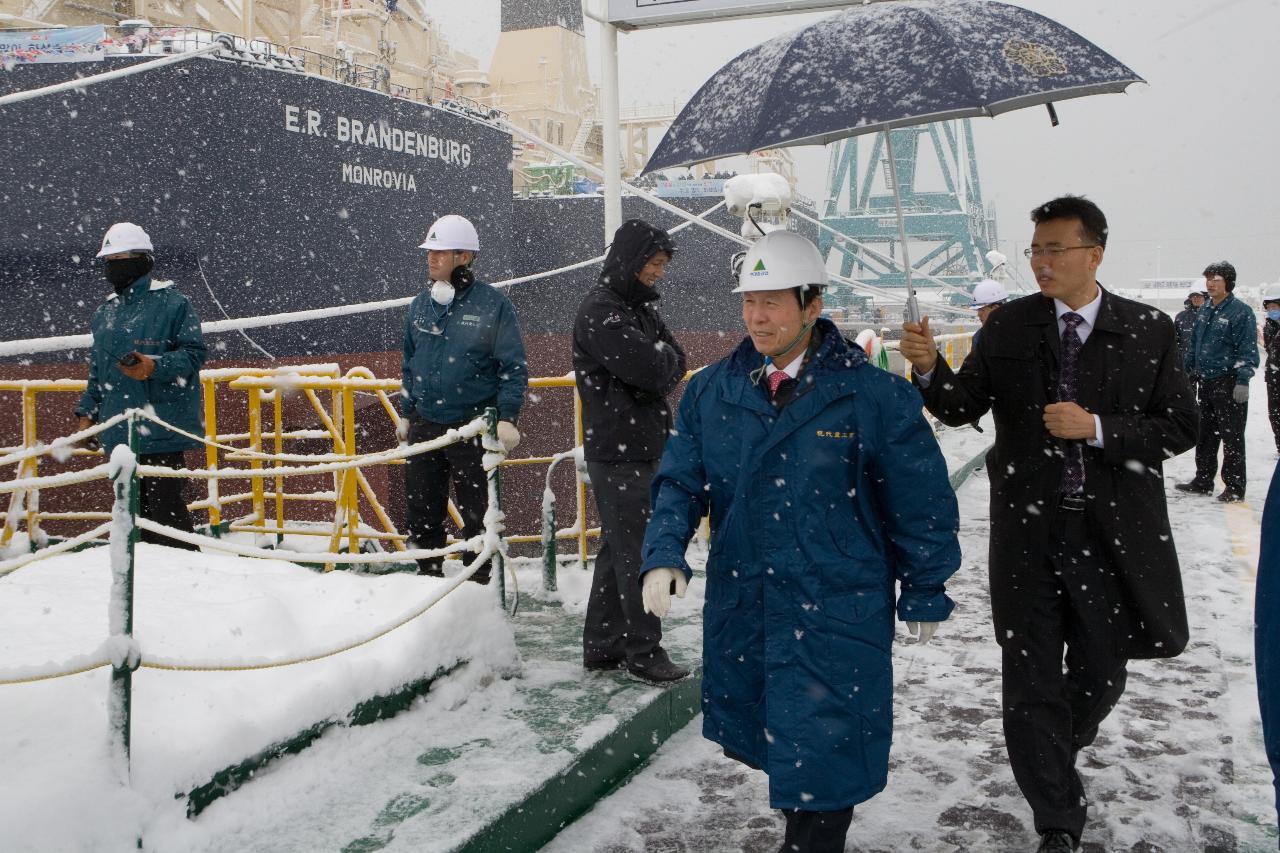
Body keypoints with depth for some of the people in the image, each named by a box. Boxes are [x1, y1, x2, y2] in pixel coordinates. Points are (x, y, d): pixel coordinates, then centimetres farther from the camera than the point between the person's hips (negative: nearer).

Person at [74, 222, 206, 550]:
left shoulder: (172, 303, -4)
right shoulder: (104, 313, 19)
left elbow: (193, 354, -9)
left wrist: (154, 367, -23)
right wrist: (87, 411, 18)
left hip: (161, 431, -7)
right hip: (119, 433, 7)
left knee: (162, 506, -10)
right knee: (132, 507, 9)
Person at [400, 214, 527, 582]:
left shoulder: (493, 303, -8)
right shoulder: (420, 305, 9)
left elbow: (514, 366, -7)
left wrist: (507, 417, -13)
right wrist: (406, 414, 17)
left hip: (473, 427, -5)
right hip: (424, 426, 5)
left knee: (476, 512, 5)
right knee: (421, 510, 10)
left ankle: (479, 579, 17)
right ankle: (428, 576, 25)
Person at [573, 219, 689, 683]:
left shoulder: (639, 306, 16)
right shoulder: (600, 312, -14)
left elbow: (675, 364, 11)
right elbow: (648, 367, -22)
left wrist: (659, 362, -7)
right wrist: (664, 358, -3)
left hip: (645, 446, 9)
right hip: (617, 450, -9)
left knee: (619, 548, 14)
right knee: (637, 553, -4)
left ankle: (602, 645, 23)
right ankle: (644, 653, 4)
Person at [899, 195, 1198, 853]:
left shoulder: (1148, 331, -2)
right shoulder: (1010, 326, 1)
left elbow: (1180, 427, -2)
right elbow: (964, 407, 2)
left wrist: (1097, 427, -17)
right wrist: (928, 367, -18)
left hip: (1113, 533, 0)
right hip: (1028, 530, 0)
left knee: (1100, 672, 15)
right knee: (1030, 679, 3)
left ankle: (1056, 756, 48)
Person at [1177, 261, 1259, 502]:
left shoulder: (1241, 311, -9)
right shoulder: (1204, 311, 13)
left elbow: (1248, 351, -13)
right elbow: (1194, 344, 21)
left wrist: (1243, 381, -19)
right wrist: (1187, 371, 19)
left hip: (1229, 383, -7)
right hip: (1206, 382, 7)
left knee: (1232, 437, -1)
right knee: (1204, 435, 13)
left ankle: (1234, 486, 6)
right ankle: (1203, 480, 24)